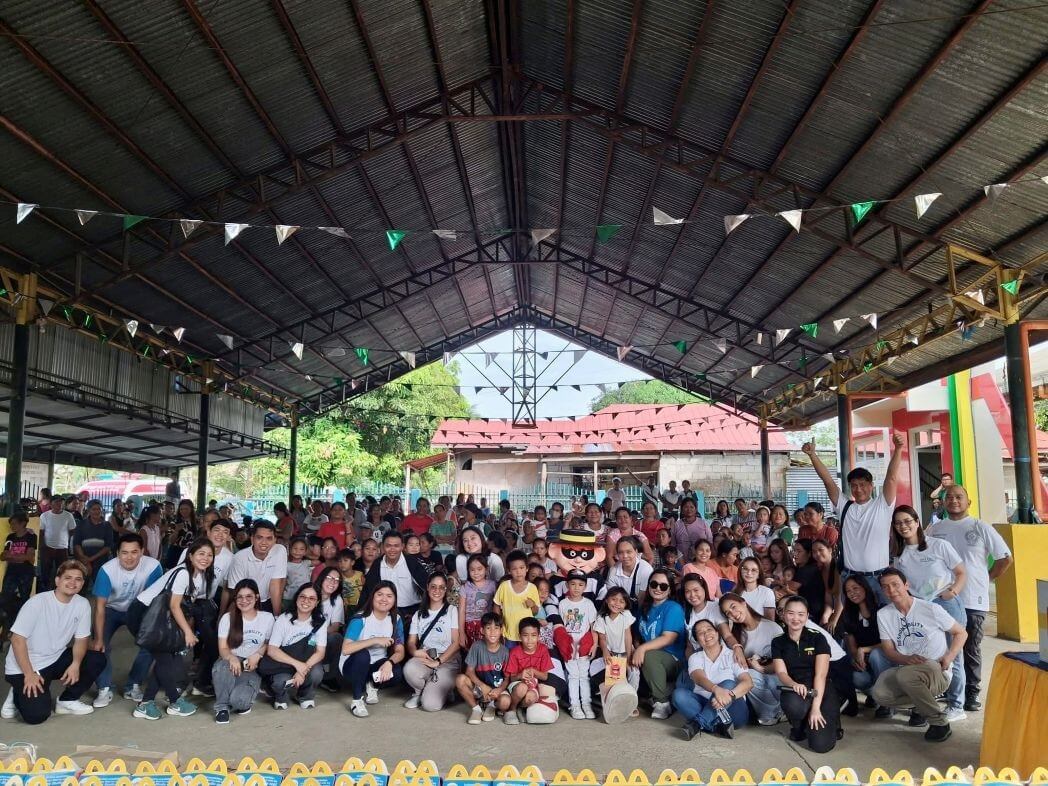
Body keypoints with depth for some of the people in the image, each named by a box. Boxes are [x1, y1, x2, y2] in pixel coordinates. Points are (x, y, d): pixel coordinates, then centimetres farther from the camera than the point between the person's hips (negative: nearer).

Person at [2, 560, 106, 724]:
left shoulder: (83, 604, -7)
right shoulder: (37, 602, -20)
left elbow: (81, 639, -1)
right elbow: (17, 639, -18)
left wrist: (76, 664, -21)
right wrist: (29, 674, -22)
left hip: (56, 660, 5)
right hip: (24, 666, -5)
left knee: (97, 660, -14)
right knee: (36, 715, -21)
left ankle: (67, 700, 3)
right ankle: (18, 694, 12)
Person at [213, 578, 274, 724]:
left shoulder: (267, 618, 3)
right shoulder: (227, 618, 1)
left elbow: (269, 643, 13)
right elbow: (222, 648, -4)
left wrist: (258, 654, -9)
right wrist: (232, 658, -27)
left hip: (253, 668, -1)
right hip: (232, 662, 1)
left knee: (238, 700, -30)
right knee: (221, 667, -38)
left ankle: (243, 700, 10)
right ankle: (222, 706, -12)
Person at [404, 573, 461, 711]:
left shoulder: (452, 610, 4)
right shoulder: (419, 614, 18)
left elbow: (456, 642, -3)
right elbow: (411, 642, 10)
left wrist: (438, 661, -14)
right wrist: (415, 651, -14)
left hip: (448, 661, -3)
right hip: (424, 658, 4)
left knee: (430, 704, -24)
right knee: (409, 668, -34)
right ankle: (420, 692, 0)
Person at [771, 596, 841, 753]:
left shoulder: (818, 639, -2)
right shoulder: (778, 642, 6)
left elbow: (820, 675, -10)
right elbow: (781, 673, -4)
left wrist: (815, 708, -20)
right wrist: (794, 685, -28)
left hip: (821, 691, -1)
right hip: (794, 691, 1)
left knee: (821, 745, -21)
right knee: (793, 704, -37)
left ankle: (830, 724, 15)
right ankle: (799, 727, 0)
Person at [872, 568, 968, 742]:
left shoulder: (931, 609, -6)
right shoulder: (883, 615, 3)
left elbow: (961, 633, 3)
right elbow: (889, 651, 2)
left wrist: (948, 657, -14)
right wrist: (907, 659, -21)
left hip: (937, 672, -4)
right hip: (905, 668, 4)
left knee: (905, 674, -36)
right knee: (880, 693, -25)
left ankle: (939, 721, -13)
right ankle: (922, 704, 5)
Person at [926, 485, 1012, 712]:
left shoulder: (981, 528, -2)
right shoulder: (934, 529, 5)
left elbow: (1005, 558, 2)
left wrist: (987, 578, 2)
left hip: (973, 600, -2)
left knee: (971, 649, 5)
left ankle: (972, 693, 16)